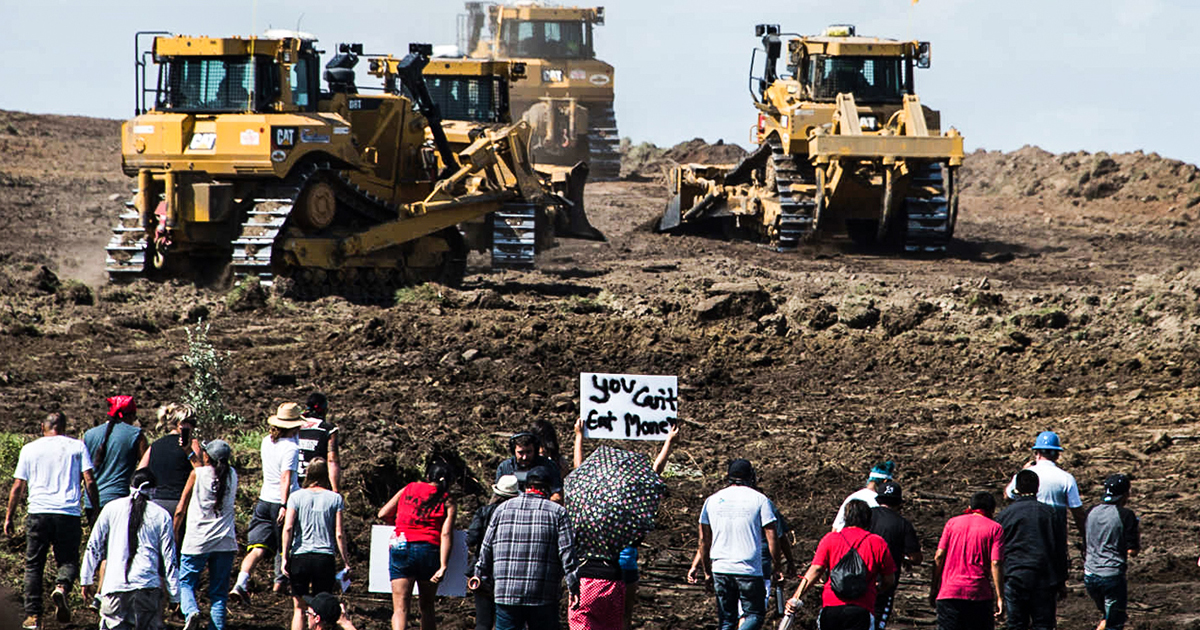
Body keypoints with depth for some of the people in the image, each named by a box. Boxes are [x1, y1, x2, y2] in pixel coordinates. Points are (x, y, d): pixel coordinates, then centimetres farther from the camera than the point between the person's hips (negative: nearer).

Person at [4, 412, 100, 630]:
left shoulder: (29, 449, 11)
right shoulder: (77, 446, 8)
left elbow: (18, 487, 9)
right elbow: (89, 481, 1)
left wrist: (8, 517, 16)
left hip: (38, 513, 1)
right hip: (69, 513, 0)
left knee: (33, 565, 8)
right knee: (68, 560, 9)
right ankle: (62, 587, -24)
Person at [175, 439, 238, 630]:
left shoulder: (197, 474, -4)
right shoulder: (232, 475, 5)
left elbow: (180, 509, 0)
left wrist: (174, 535, 13)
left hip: (197, 541, -3)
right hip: (225, 542, 3)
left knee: (186, 582, 9)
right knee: (218, 592, 8)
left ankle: (191, 612, -18)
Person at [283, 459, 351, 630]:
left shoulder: (296, 497, 2)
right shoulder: (335, 498, 2)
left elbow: (288, 528, -7)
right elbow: (339, 534, -1)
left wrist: (285, 557, -3)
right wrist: (345, 561, 5)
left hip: (300, 557, 0)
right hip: (325, 558, 0)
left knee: (299, 609, 6)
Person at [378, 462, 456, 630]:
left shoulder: (408, 490, 13)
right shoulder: (447, 501, 9)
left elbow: (383, 514, 14)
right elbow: (446, 534, -4)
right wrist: (443, 567, -12)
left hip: (401, 548, 0)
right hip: (429, 550, 0)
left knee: (400, 608, -5)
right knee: (427, 607, 16)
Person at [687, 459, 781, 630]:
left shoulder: (712, 500, 8)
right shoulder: (759, 500, -3)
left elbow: (704, 541, 14)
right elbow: (772, 539, -5)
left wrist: (706, 570, 24)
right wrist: (777, 568, 4)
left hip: (720, 569, 4)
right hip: (749, 571, -4)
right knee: (755, 615, 4)